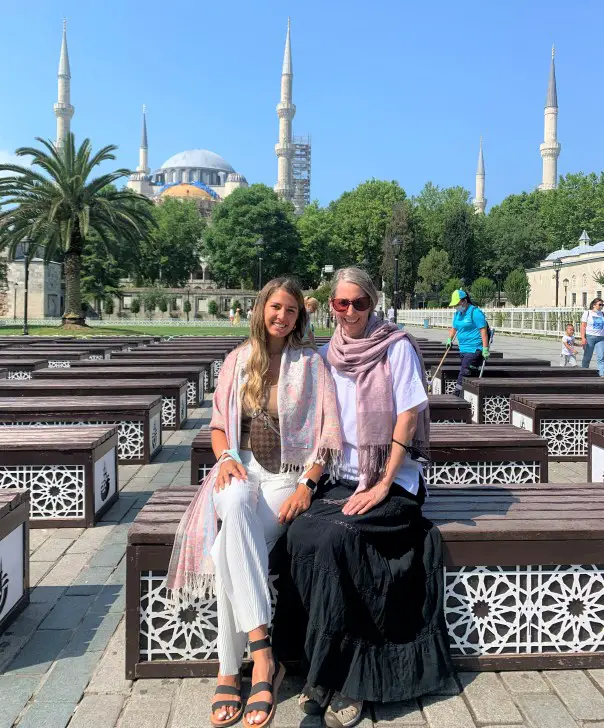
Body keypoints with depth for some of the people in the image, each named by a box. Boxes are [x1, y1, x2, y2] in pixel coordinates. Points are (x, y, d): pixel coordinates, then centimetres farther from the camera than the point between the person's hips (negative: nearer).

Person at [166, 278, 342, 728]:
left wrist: (307, 485, -12)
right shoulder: (238, 360, 14)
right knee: (236, 505, -36)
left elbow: (328, 433, 0)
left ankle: (230, 674, -18)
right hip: (242, 469, 2)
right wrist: (226, 458, -4)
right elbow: (219, 425, 17)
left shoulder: (311, 363, 5)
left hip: (288, 475, -2)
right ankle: (263, 654, -38)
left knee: (230, 550, -29)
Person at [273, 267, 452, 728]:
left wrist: (383, 485, -13)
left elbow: (407, 416, -8)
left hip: (392, 481, -4)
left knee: (333, 537, -28)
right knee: (299, 536, -23)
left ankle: (335, 677, -11)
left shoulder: (396, 347, -4)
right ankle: (330, 672, -11)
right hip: (342, 478, 4)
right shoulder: (327, 356, 9)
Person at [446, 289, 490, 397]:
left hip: (474, 349, -8)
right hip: (463, 349, 8)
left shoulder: (475, 312, -12)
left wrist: (485, 349, -18)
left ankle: (456, 395, -15)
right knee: (470, 375, 10)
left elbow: (483, 330, -15)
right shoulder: (457, 313, 14)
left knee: (464, 374, -14)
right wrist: (449, 339, 18)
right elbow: (454, 328, 31)